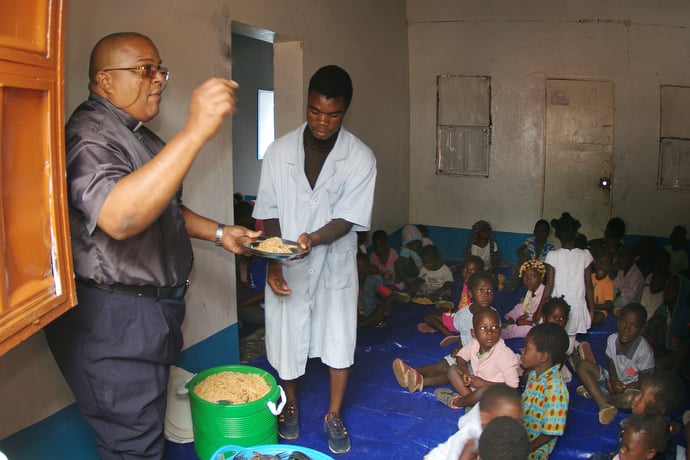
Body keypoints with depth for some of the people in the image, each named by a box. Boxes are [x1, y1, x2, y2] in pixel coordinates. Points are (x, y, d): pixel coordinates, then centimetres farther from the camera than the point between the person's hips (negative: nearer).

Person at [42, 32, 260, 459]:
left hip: (153, 308, 10)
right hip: (114, 321, -10)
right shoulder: (89, 135, -20)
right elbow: (118, 217, -39)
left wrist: (218, 233, 11)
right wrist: (195, 132, -43)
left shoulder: (140, 136, 15)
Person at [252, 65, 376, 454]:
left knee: (339, 341, 7)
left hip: (335, 263, 0)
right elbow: (269, 214, -5)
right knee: (287, 339, 11)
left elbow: (346, 219, -16)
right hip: (287, 265, 1)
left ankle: (334, 416, 30)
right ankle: (291, 406, 38)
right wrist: (274, 264, -14)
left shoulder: (361, 158, -14)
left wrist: (314, 239, -34)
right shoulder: (280, 151, -10)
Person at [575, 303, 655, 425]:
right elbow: (611, 365, -2)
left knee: (630, 398, -41)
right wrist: (614, 381, -22)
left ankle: (594, 393, -16)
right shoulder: (612, 339, -12)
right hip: (613, 379, 5)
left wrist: (622, 388, -24)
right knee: (582, 366, -16)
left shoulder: (645, 351, -24)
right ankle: (604, 405, -29)